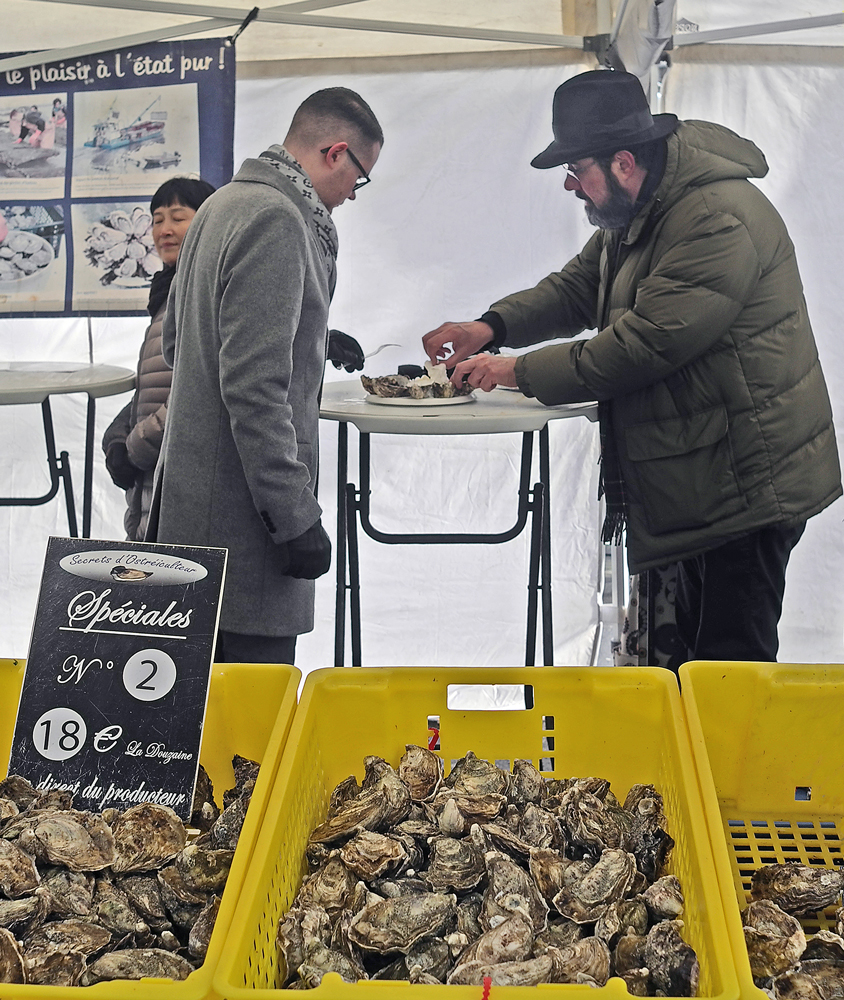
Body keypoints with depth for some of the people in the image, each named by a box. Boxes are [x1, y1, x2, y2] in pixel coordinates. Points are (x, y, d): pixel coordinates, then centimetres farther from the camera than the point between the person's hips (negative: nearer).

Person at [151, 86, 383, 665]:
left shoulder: (223, 205, 15)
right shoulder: (276, 221, -17)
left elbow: (176, 342, 27)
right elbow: (255, 389, -23)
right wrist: (296, 518, -19)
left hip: (193, 489, 11)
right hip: (242, 520, -11)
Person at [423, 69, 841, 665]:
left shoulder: (722, 219, -24)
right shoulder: (636, 213, 10)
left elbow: (647, 342, -27)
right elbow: (579, 287, 18)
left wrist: (523, 372, -18)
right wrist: (493, 326, 0)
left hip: (747, 482, -10)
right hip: (698, 481, 10)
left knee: (731, 665, -4)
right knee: (695, 644, 21)